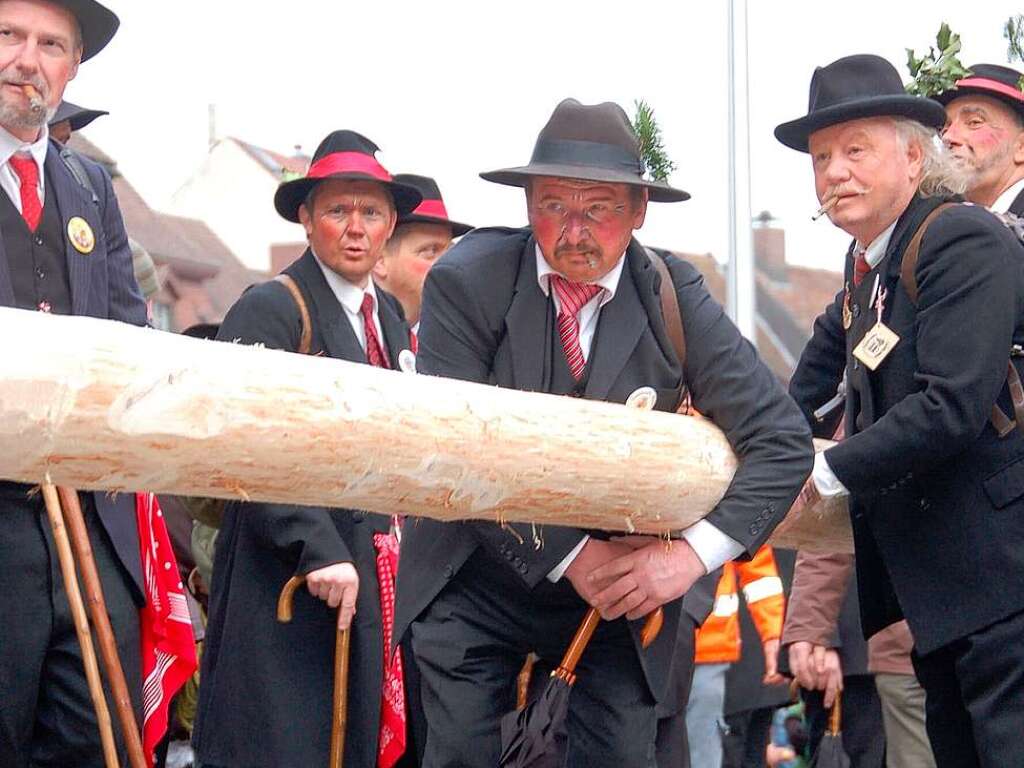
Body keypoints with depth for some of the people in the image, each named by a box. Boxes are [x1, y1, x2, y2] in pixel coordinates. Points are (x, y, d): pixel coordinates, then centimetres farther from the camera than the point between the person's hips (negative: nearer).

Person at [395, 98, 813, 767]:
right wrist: (571, 554, -20)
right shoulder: (467, 282, -12)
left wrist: (693, 554, -22)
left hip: (624, 582, 1)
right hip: (479, 580, -1)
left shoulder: (675, 299, -9)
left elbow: (782, 438, -9)